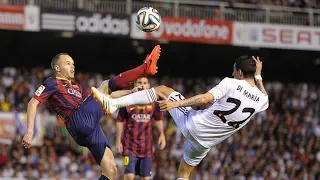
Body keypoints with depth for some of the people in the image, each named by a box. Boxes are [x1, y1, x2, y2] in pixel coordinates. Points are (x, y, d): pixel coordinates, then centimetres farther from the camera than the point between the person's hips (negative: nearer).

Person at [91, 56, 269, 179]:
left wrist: (176, 103, -19)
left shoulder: (231, 83, -14)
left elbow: (205, 99, -23)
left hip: (194, 124, -5)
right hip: (205, 141, 5)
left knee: (162, 90, 9)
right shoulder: (261, 101, 2)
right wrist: (259, 76, 34)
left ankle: (114, 103, -4)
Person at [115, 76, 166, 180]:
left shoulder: (153, 103, 1)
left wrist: (162, 135, 3)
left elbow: (158, 119, 15)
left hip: (147, 146, 3)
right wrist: (118, 141, -1)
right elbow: (120, 122, 1)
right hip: (130, 145, -3)